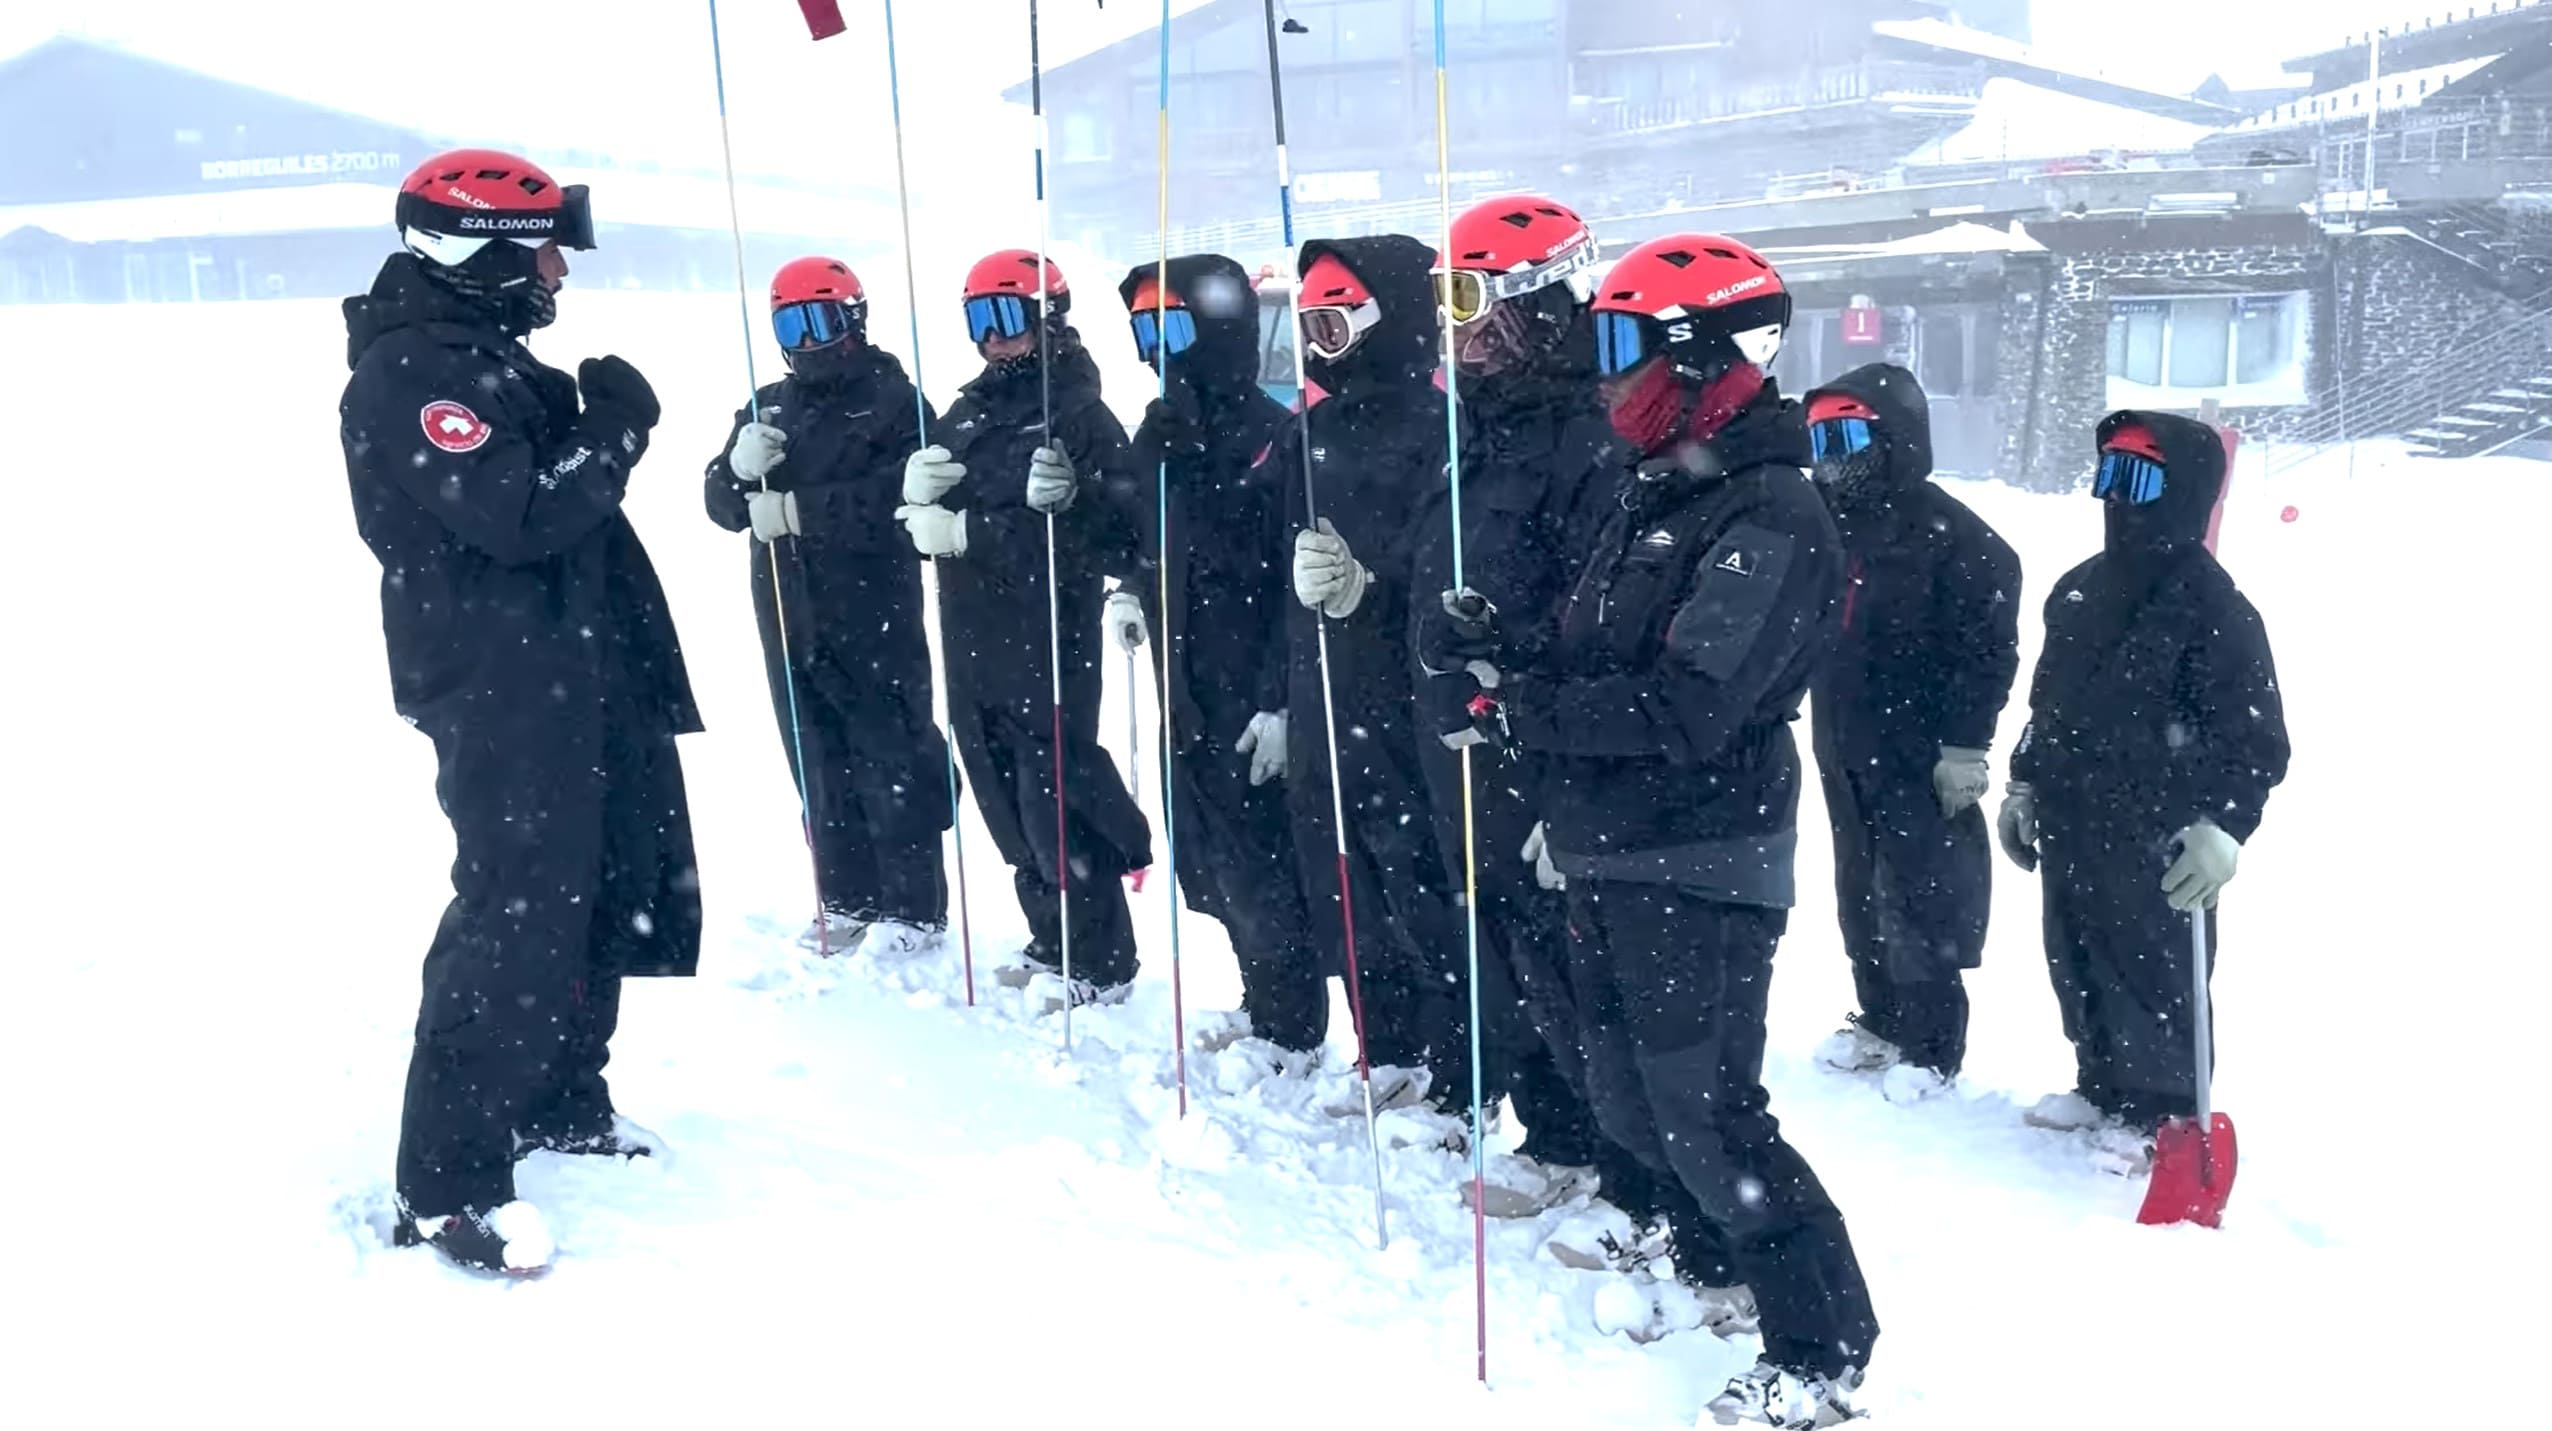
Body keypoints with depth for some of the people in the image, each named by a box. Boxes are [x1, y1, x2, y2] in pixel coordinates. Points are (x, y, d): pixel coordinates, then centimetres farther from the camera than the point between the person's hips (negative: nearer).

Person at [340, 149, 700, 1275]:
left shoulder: (486, 356, 17)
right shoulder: (411, 373, -15)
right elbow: (521, 516, -24)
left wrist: (598, 426, 2)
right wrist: (614, 430, -11)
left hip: (575, 675, 11)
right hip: (500, 693, -11)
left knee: (607, 888, 18)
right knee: (519, 918, -11)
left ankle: (561, 1103, 34)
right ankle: (445, 1187, -2)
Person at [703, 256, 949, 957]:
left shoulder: (893, 399, -3)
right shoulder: (768, 407, 14)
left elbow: (900, 497, -17)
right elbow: (724, 506, 10)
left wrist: (798, 509, -20)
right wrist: (741, 467, -12)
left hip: (875, 619, -6)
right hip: (790, 619, 6)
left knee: (891, 762, 0)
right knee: (821, 765, 11)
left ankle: (914, 907, 7)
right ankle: (847, 901, 22)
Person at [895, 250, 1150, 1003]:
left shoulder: (1079, 415, -8)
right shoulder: (964, 416, 13)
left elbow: (1113, 536, -21)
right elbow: (923, 522, 11)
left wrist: (970, 530, -20)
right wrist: (916, 489, -15)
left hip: (1047, 647, -7)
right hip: (974, 647, 7)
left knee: (1056, 802, -3)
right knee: (1008, 802, 14)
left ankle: (1100, 963, 11)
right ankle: (1050, 939, 30)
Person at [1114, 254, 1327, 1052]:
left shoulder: (1272, 437, -14)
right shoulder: (1158, 433, 10)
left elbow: (1294, 583, -17)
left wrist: (1279, 698, -19)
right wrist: (1131, 593, 4)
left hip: (1250, 693, -8)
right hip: (1185, 687, 8)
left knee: (1259, 862, 0)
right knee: (1209, 861, 15)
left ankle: (1289, 1029, 17)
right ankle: (1262, 1006, 32)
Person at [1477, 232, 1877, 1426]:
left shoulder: (1771, 520, -17)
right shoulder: (1652, 494, 13)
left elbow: (1685, 707, -24)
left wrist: (1523, 709, -18)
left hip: (1698, 871, -9)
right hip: (1608, 856, 9)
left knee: (1706, 1115, -5)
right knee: (1628, 1100, 17)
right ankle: (1700, 1256, 37)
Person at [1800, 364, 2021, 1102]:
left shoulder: (1950, 534, -12)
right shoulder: (1822, 523, 9)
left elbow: (1986, 648, -14)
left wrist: (1965, 743, -16)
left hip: (1918, 749, -7)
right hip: (1843, 744, 7)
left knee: (1918, 894, -1)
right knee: (1858, 888, 16)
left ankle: (1932, 1043, 11)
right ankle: (1881, 1018, 30)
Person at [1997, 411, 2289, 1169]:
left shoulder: (2215, 608, -14)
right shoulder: (2078, 589, 9)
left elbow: (2256, 738, -16)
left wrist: (2222, 826, -26)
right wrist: (2025, 785, 21)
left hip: (2157, 845, -8)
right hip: (2068, 829, 8)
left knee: (2154, 979, 4)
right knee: (2077, 968, 18)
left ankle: (2164, 1114, 21)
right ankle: (2103, 1086, 36)